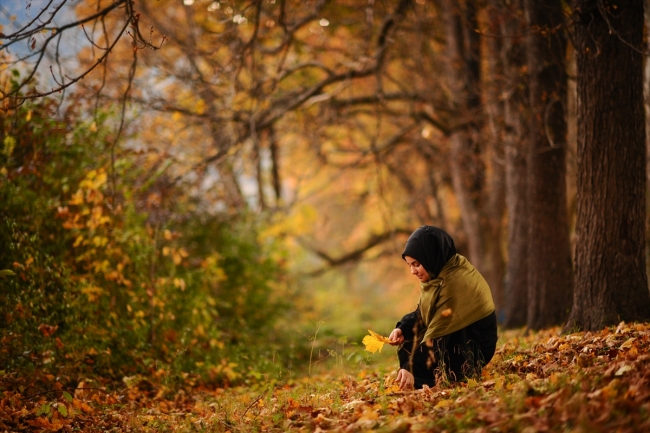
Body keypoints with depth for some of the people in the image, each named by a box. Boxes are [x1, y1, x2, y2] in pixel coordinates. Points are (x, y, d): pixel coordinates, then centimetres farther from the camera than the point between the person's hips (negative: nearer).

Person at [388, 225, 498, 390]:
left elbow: (438, 335, -30)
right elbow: (422, 314, 10)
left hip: (472, 350, -9)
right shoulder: (438, 274, 1)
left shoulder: (456, 281, -27)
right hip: (456, 341, 9)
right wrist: (402, 329, -10)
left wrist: (411, 367, -33)